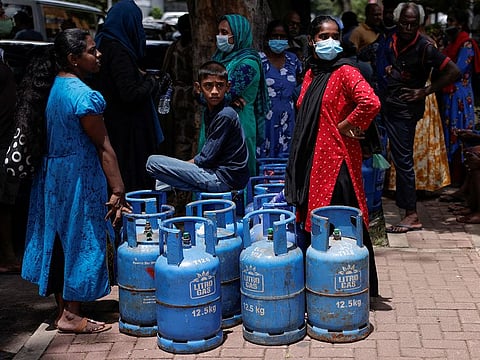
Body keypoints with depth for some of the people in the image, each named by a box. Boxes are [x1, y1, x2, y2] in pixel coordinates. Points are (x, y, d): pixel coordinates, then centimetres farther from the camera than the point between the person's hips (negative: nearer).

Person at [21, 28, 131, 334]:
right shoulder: (85, 96, -20)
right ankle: (71, 315, 9)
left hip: (52, 172, 9)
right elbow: (104, 148, -20)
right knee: (81, 240, 2)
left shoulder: (53, 87, 7)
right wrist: (118, 191, -17)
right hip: (80, 177, -9)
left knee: (60, 240, 14)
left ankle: (64, 308, 25)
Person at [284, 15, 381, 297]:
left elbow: (371, 103, -27)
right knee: (315, 225, 12)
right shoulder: (312, 73, 13)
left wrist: (345, 126, -15)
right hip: (313, 158, 8)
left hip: (338, 158, -8)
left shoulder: (345, 71, -11)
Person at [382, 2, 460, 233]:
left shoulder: (424, 47, -15)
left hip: (407, 108, -7)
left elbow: (453, 71, -17)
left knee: (403, 159, -6)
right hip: (390, 105, 7)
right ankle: (403, 204, 24)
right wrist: (388, 69, 7)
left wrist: (426, 91, -14)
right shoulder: (394, 41, 6)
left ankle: (411, 215, -1)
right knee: (398, 158, 12)